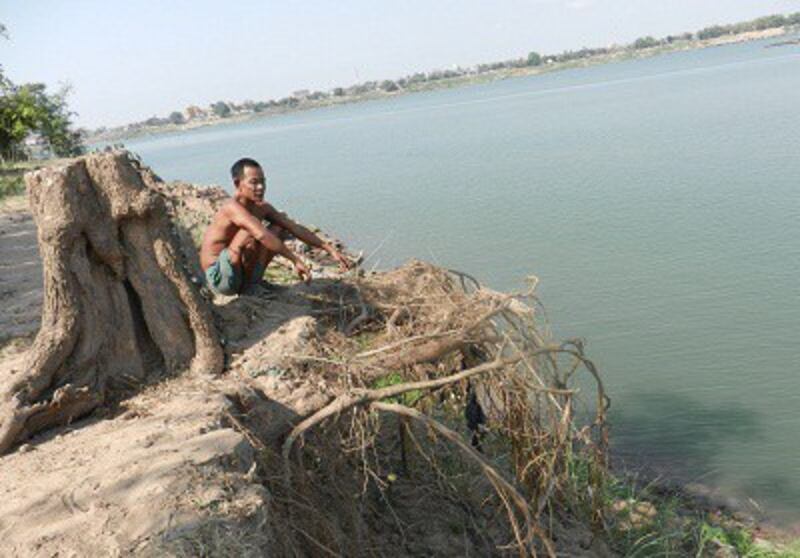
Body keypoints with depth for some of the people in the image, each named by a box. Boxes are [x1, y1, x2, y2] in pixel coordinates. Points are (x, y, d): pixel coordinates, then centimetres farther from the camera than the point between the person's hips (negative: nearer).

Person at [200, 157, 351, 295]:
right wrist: (295, 260, -41)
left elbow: (296, 229, 1)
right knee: (252, 231, -31)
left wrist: (330, 250, -5)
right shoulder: (233, 208, -25)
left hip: (239, 272, 8)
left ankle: (252, 281, 4)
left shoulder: (262, 208, 1)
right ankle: (249, 285, -10)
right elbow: (262, 235, -40)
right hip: (219, 278, -8)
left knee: (281, 226, 8)